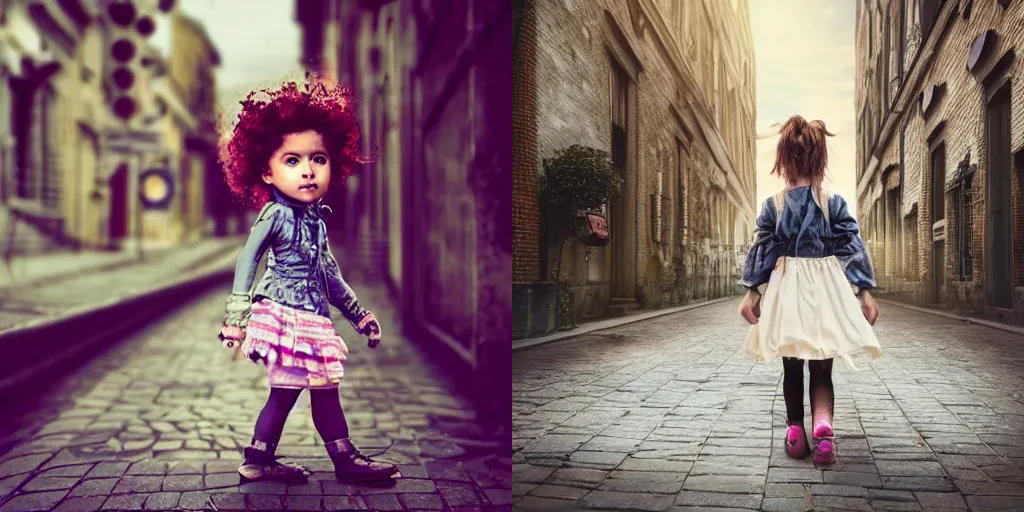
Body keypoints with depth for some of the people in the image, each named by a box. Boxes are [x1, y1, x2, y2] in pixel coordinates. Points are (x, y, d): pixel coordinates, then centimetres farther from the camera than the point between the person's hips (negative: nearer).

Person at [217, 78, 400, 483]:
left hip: (312, 317, 8)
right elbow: (247, 259, -11)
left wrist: (359, 314, 25)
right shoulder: (275, 214, -9)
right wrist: (237, 314, -16)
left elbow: (329, 274, 21)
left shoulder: (317, 218, 13)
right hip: (284, 313, -8)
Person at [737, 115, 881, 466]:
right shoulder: (835, 204, -1)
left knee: (792, 368, 14)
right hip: (826, 292, 0)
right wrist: (865, 292, 0)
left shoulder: (773, 206, -1)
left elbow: (761, 251, -1)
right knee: (822, 371, 4)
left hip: (787, 291, 0)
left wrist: (752, 293, 3)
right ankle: (823, 425, -19)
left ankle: (795, 433, 15)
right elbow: (853, 249, -2)